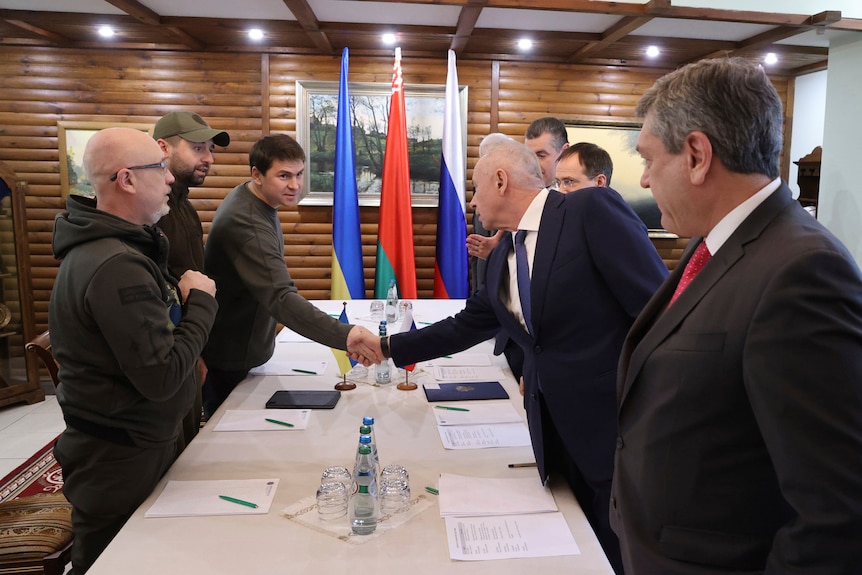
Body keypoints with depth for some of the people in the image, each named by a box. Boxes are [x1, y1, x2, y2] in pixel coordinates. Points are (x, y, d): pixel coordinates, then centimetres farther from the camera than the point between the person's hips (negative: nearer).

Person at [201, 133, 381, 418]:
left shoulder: (253, 200, 0)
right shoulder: (247, 224, -32)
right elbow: (281, 298, -44)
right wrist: (345, 335, -56)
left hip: (244, 349, 9)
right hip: (229, 361, -9)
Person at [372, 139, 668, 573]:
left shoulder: (593, 209, -12)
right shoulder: (502, 259, 12)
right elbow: (464, 327, 20)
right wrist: (388, 347, 24)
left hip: (619, 427, -6)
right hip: (556, 435, 7)